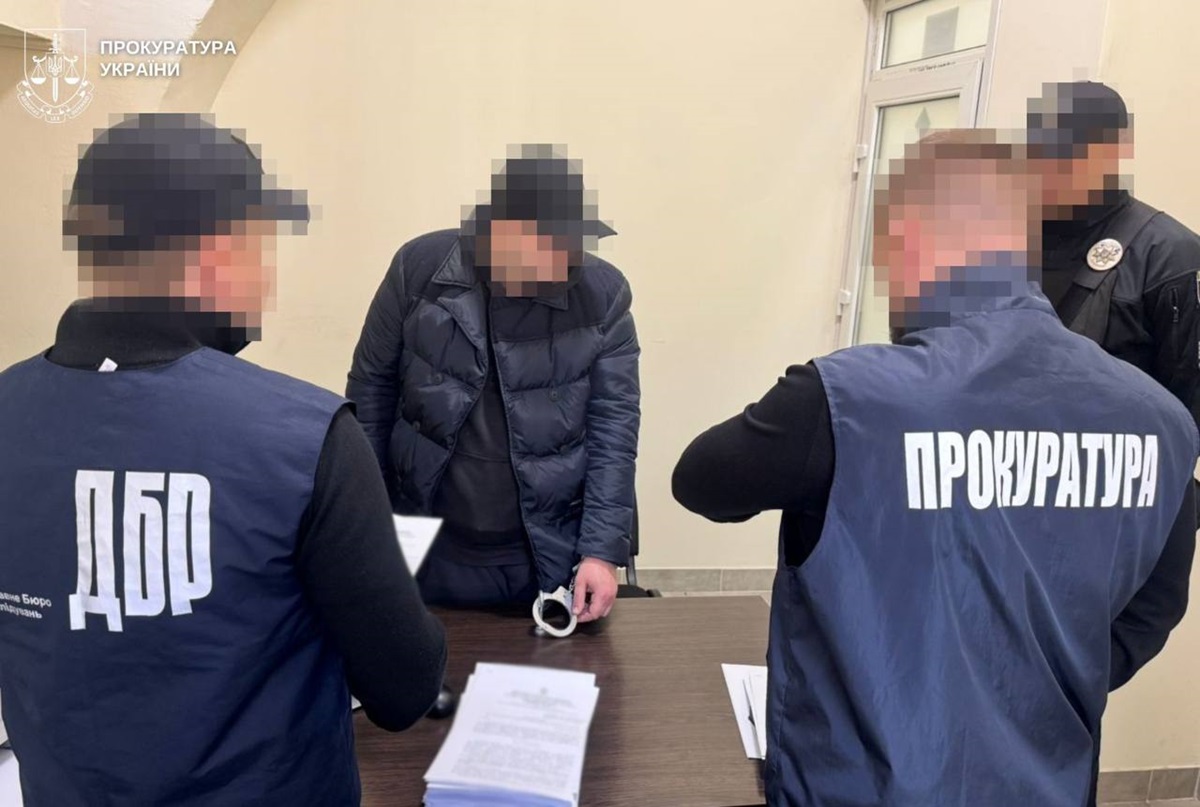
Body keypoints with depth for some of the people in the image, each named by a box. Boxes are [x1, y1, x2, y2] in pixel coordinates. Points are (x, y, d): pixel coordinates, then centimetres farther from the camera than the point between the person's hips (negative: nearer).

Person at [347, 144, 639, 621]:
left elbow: (613, 428, -8)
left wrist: (603, 550, -13)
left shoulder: (603, 295, -10)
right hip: (429, 552, 1)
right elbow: (372, 386, 1)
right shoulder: (419, 268, -9)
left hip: (549, 558, 0)